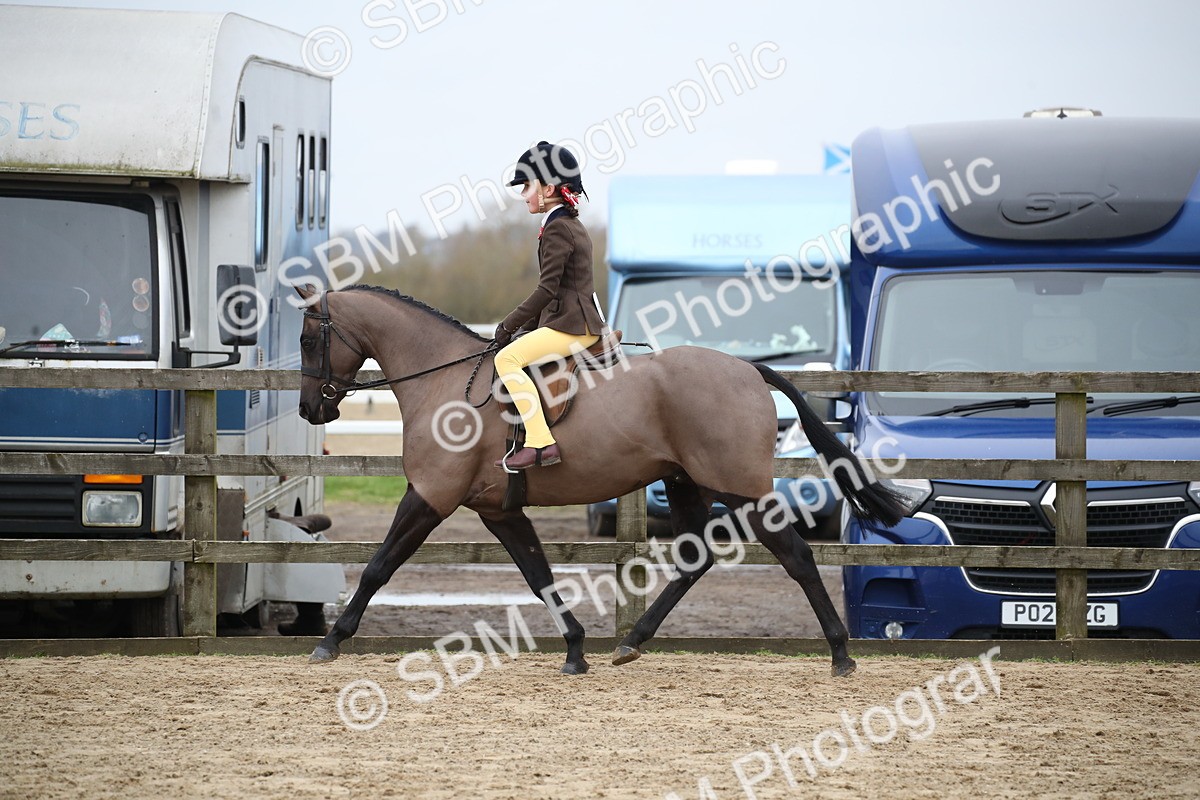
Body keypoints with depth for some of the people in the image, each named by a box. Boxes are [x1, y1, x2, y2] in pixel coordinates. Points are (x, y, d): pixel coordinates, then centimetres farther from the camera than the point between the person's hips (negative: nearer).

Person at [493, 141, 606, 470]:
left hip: (571, 327, -11)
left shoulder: (557, 228, -13)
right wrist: (526, 326, 16)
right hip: (581, 322, 11)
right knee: (512, 354, 23)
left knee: (507, 358, -22)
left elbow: (547, 289, -18)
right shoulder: (572, 226, 19)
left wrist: (509, 325, -13)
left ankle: (540, 443, -30)